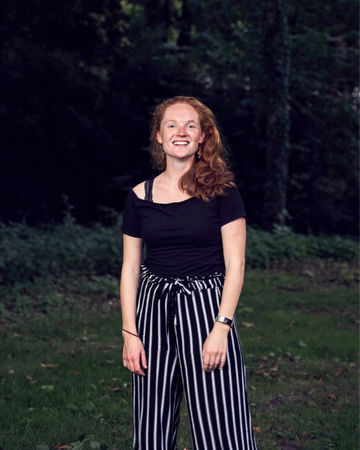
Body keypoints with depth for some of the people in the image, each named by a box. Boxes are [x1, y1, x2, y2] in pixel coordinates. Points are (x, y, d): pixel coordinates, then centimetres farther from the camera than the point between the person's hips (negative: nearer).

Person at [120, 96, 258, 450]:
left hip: (206, 308, -3)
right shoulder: (140, 196, 6)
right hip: (153, 309, 3)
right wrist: (130, 333, 0)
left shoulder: (220, 192, -2)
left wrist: (221, 328, -13)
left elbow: (235, 265, -5)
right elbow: (130, 269, 8)